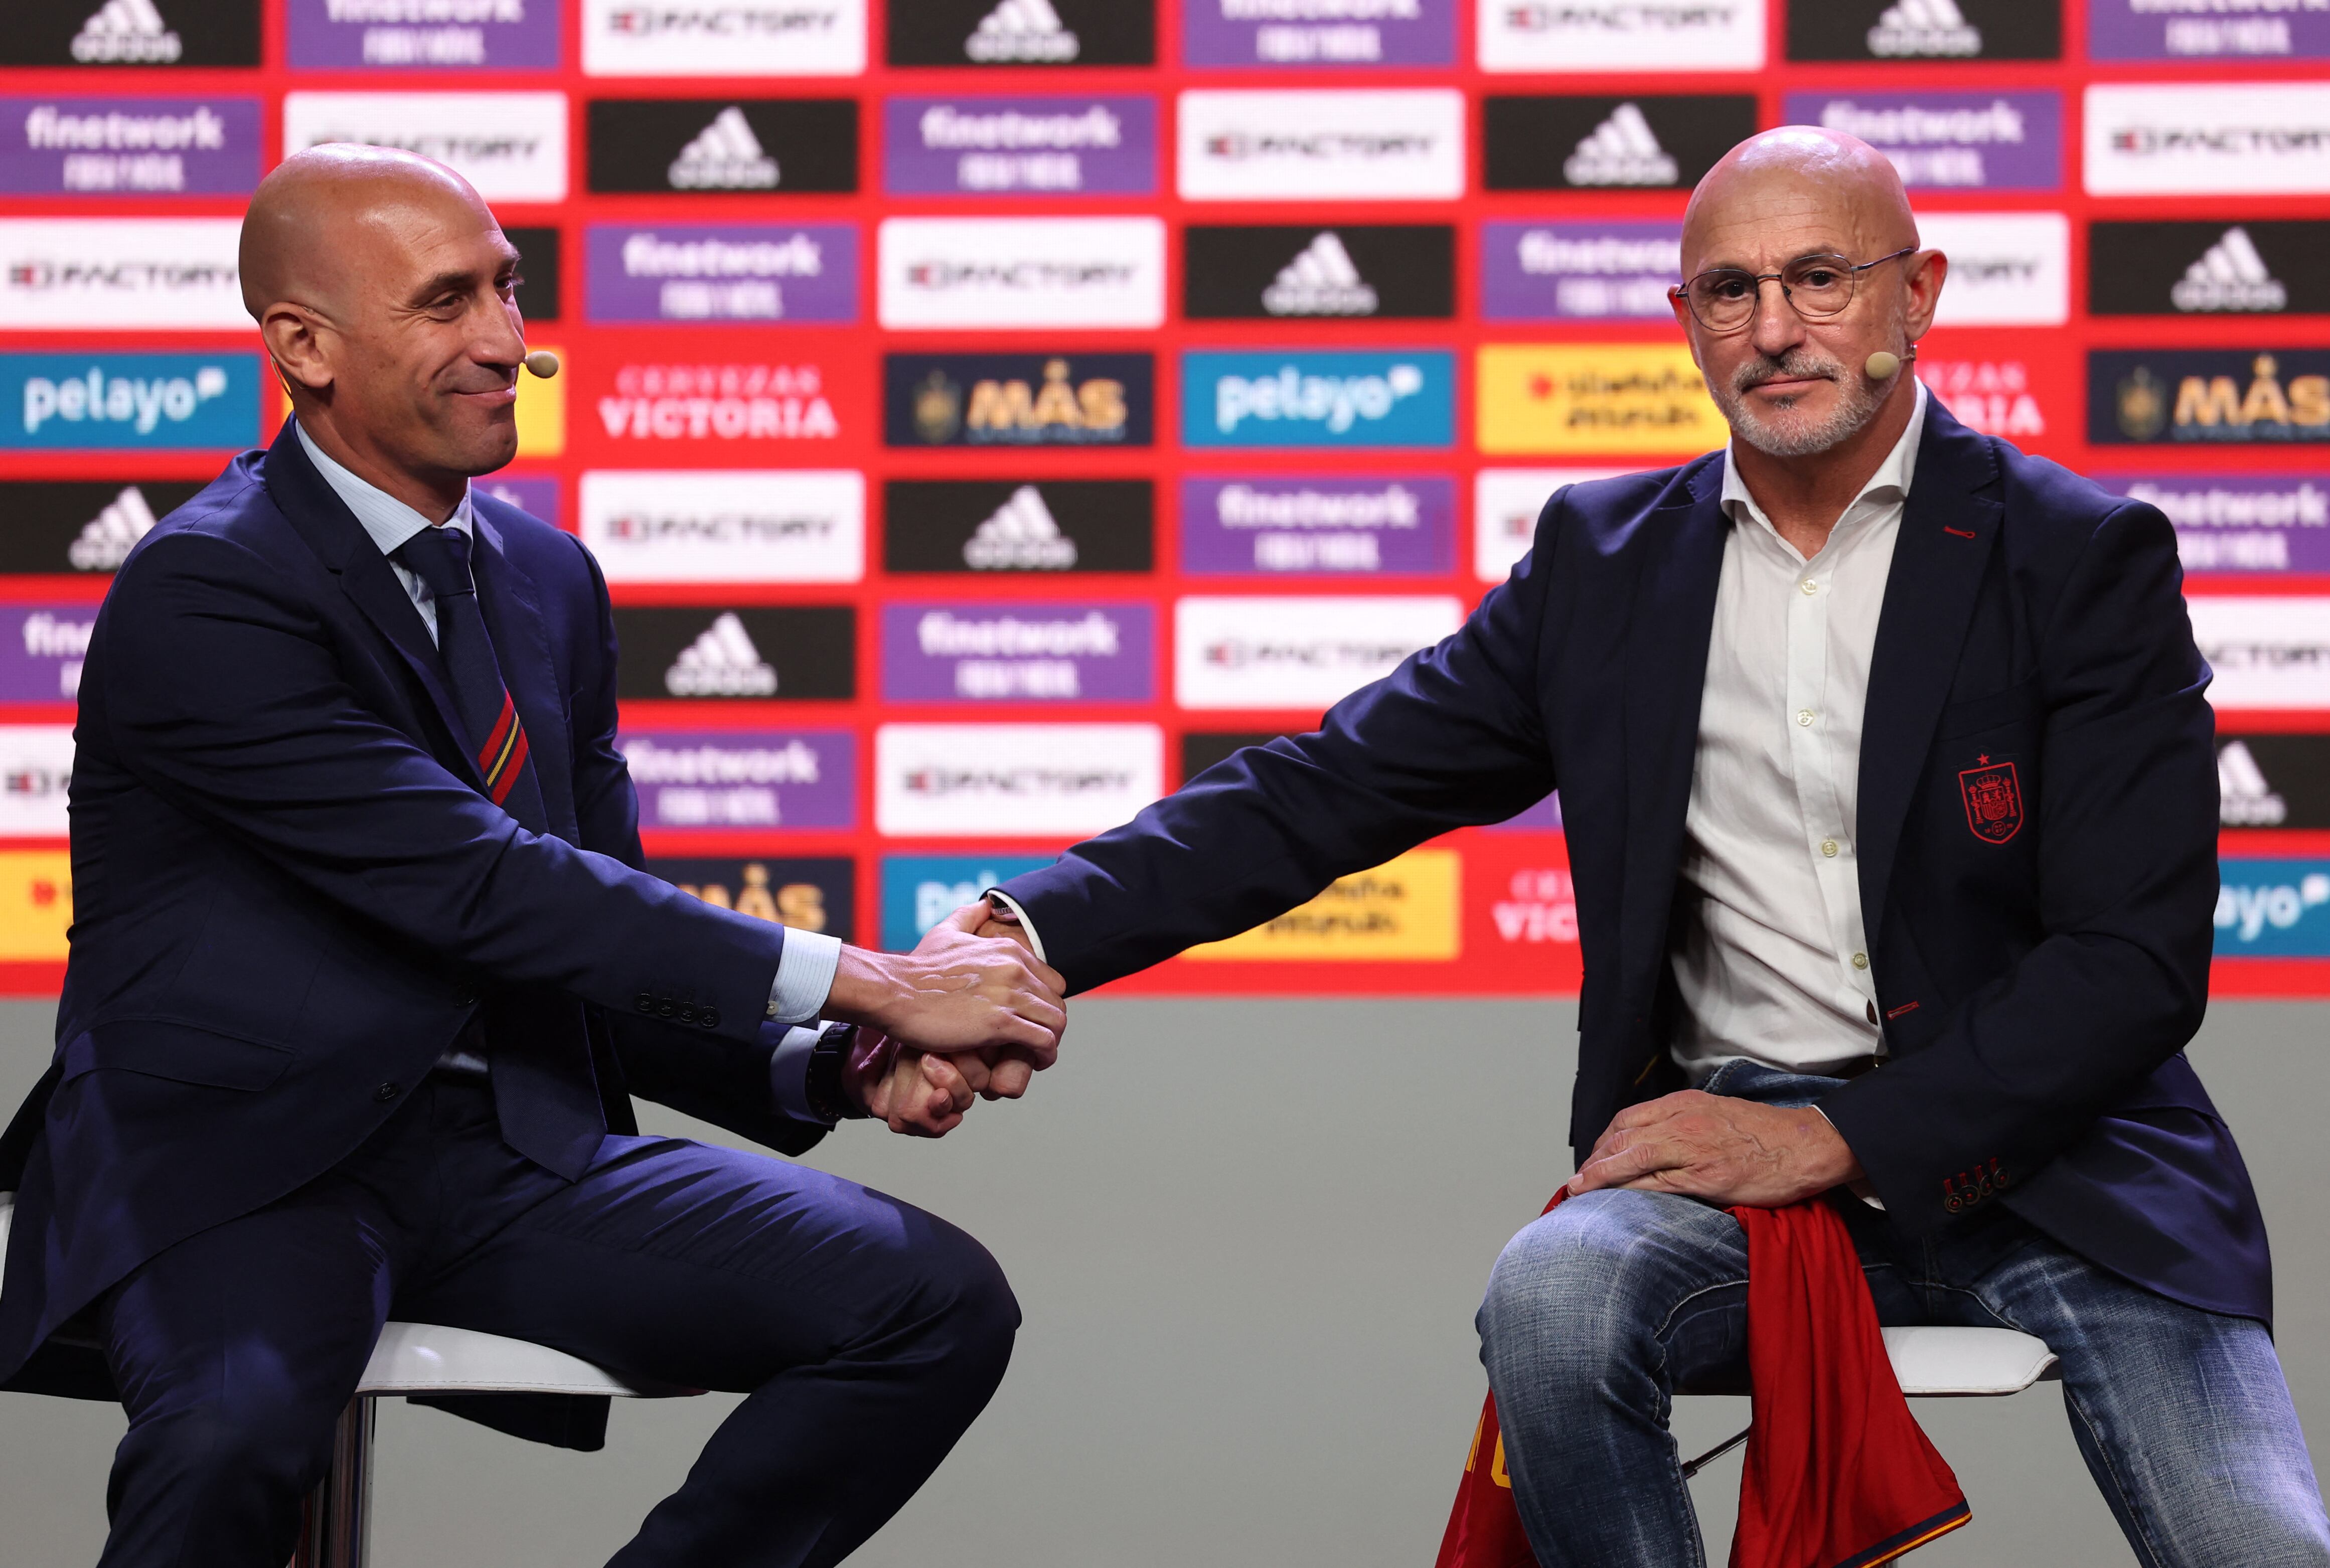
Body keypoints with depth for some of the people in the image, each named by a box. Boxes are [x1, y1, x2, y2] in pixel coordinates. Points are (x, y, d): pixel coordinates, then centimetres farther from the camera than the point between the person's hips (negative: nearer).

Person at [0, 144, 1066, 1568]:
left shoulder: (547, 581, 14)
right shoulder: (201, 596, -12)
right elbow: (484, 890, -19)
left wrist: (838, 1067, -4)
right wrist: (868, 985, -20)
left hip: (517, 1155, 7)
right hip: (238, 1161, -7)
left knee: (939, 1305, -11)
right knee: (238, 1435, -40)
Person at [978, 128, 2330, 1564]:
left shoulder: (2085, 559, 0)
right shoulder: (1606, 561, 11)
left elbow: (2140, 961, -6)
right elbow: (1324, 789, 7)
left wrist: (1833, 1138, -15)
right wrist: (1031, 931, -8)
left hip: (2043, 1153, -2)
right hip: (1732, 1150, 2)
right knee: (1555, 1290, -31)